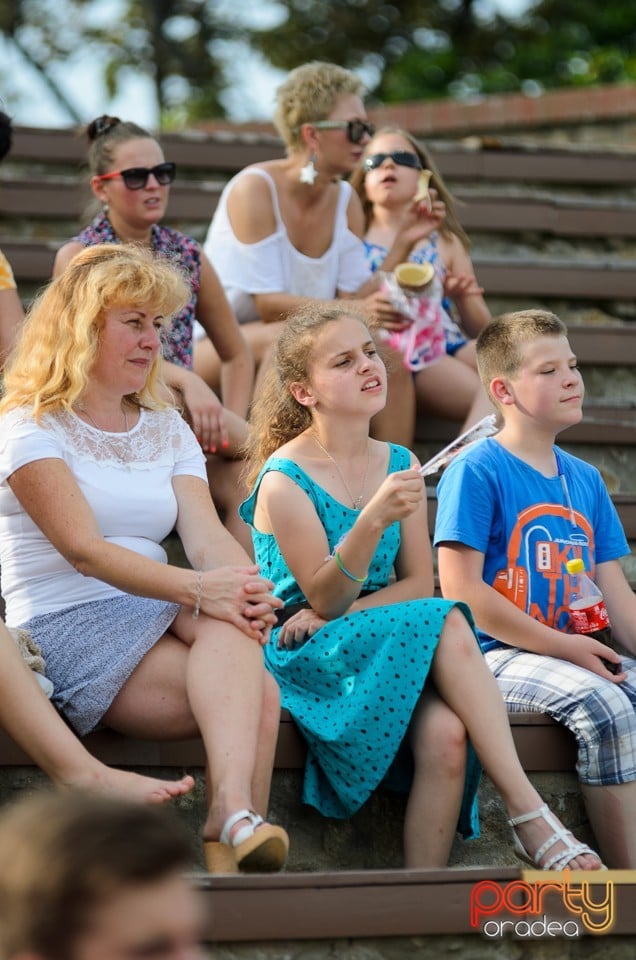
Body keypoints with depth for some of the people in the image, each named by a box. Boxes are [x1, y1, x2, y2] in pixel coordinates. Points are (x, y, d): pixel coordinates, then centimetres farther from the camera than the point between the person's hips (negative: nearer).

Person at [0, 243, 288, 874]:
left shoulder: (168, 431, 20)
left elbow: (206, 535, 2)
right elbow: (83, 550, -15)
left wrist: (250, 591, -22)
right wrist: (197, 589, -29)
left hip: (159, 617, 5)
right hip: (70, 630, -5)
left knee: (229, 621, -34)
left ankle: (231, 823, -48)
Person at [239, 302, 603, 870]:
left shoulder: (398, 464, 9)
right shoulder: (284, 479, -9)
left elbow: (419, 584, 7)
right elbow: (324, 598, -13)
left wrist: (342, 612, -11)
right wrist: (371, 521, -31)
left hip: (385, 644, 5)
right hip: (310, 657, -5)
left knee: (446, 735, -29)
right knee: (449, 624, -30)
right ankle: (529, 814, -31)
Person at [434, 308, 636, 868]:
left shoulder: (585, 480, 15)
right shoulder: (476, 471, -6)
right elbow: (461, 590, -13)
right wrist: (563, 646, -15)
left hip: (572, 652, 7)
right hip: (496, 655, -7)